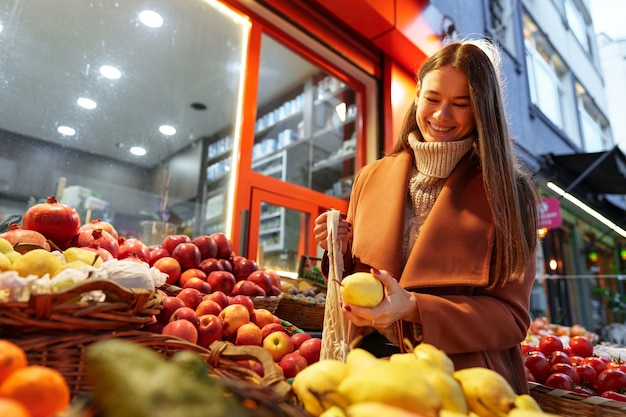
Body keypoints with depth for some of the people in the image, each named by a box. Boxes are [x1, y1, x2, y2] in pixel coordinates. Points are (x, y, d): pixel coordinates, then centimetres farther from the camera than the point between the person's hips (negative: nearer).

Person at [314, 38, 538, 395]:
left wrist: (414, 308, -19)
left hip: (463, 369, -2)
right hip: (374, 355, 3)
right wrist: (342, 253, -6)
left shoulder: (506, 191, -3)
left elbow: (510, 317, -5)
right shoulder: (372, 178, 5)